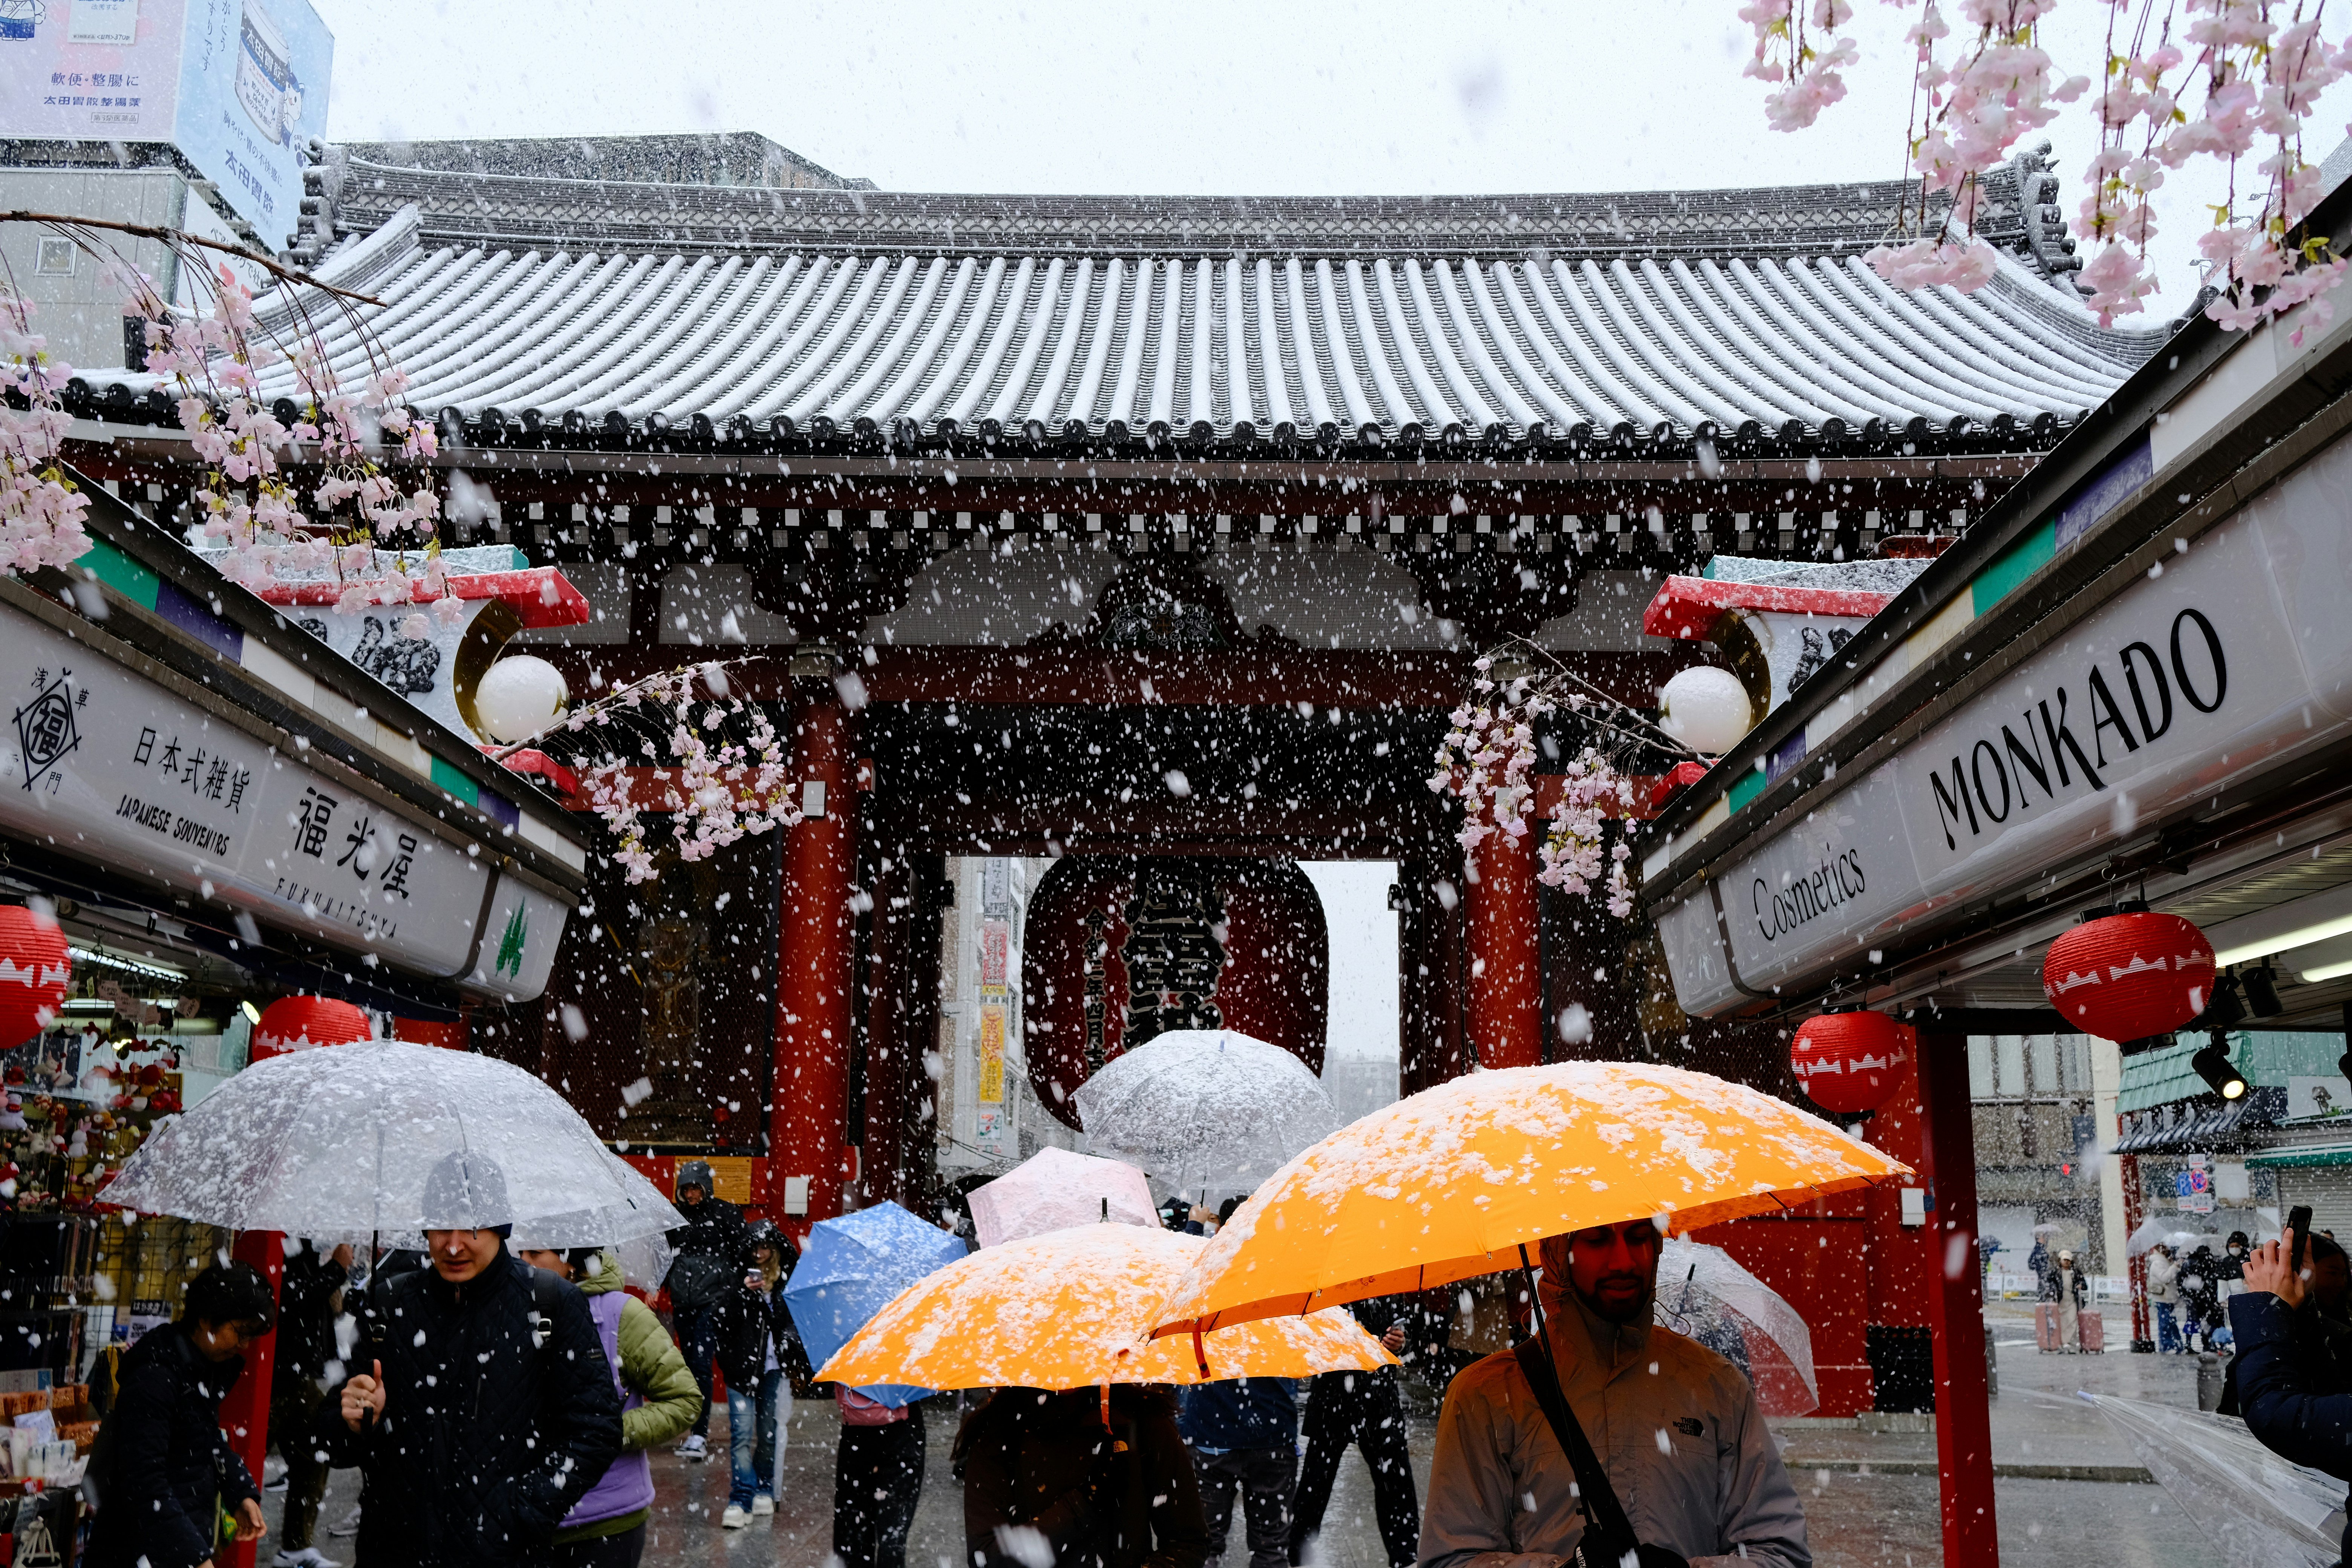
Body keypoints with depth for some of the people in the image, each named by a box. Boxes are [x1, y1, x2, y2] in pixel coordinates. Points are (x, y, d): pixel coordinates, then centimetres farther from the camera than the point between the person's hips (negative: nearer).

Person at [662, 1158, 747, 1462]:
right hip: (682, 1301, 5)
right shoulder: (677, 1216, 12)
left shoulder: (725, 1213, -1)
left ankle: (700, 1435, -16)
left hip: (713, 1298, -5)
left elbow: (740, 1254, 1)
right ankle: (697, 1427, 21)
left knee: (702, 1363, -14)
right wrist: (658, 1286, 13)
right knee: (691, 1365, 9)